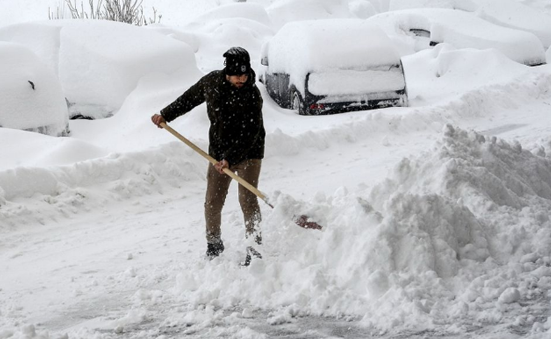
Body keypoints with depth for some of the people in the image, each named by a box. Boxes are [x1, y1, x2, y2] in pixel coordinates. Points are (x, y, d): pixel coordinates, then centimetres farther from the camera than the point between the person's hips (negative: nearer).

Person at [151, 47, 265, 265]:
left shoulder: (252, 96, -21)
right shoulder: (212, 81, -6)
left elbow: (249, 135, -24)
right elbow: (190, 98, 13)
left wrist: (230, 159, -31)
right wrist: (165, 115, 14)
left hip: (248, 152, -4)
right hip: (219, 151, 4)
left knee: (248, 200, -12)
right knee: (212, 202, 4)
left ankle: (254, 247, -1)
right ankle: (213, 245, 22)